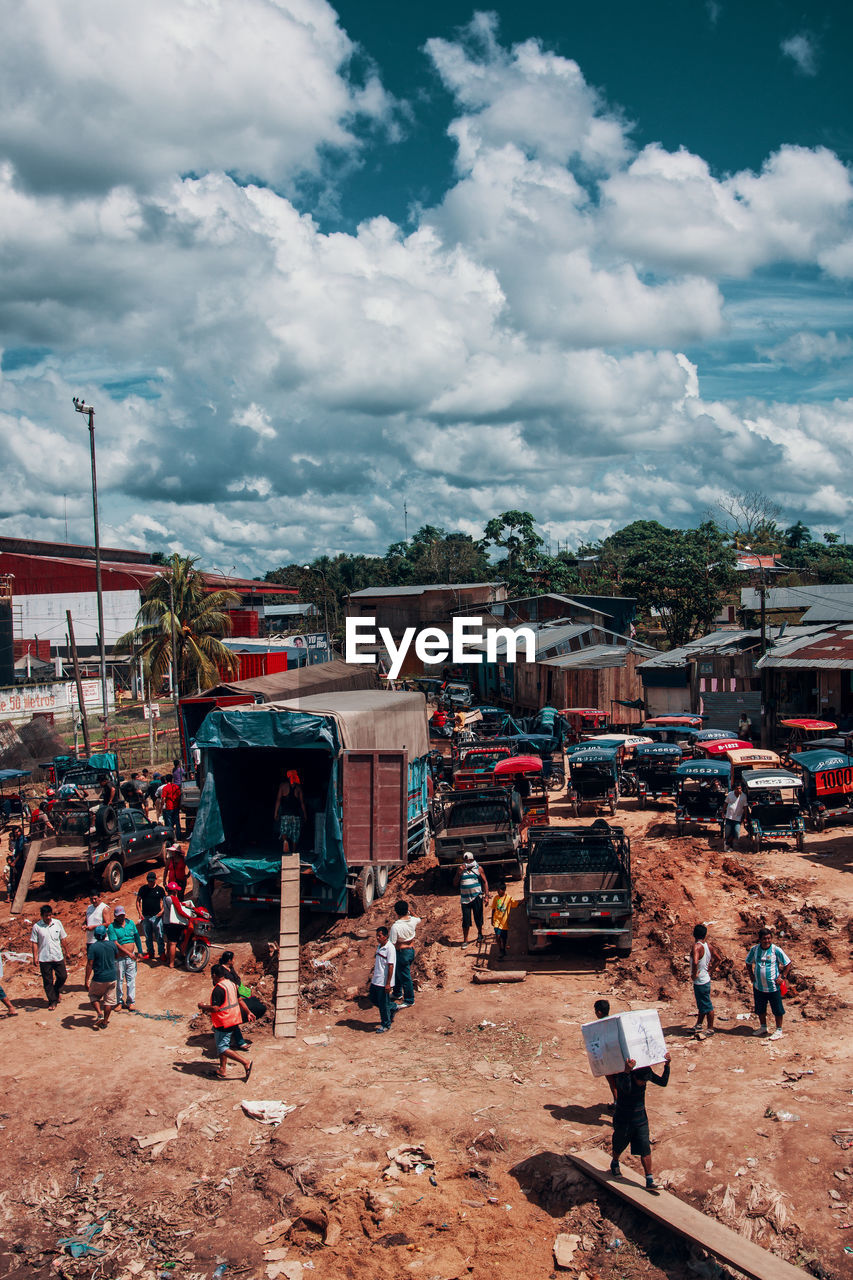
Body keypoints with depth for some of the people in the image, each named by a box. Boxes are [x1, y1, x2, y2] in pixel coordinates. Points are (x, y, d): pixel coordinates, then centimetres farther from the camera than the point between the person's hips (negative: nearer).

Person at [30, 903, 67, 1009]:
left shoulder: (58, 923, 2)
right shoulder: (37, 926, -5)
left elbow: (62, 939, 11)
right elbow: (34, 943, -2)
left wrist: (64, 951, 11)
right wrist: (35, 957, -7)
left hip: (58, 956, 2)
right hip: (44, 958, -2)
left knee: (63, 976, 5)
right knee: (48, 981, 3)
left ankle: (57, 991, 34)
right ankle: (52, 1001, 15)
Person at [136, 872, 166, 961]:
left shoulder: (160, 889, 0)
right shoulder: (143, 889, 4)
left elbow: (164, 901, 4)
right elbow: (138, 900, 8)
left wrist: (162, 910, -14)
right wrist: (139, 913, -3)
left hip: (157, 916, -2)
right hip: (145, 916, 2)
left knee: (159, 936, -4)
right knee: (148, 937, 11)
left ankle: (162, 953, 3)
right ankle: (150, 952, 22)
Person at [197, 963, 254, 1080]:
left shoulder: (218, 989, -21)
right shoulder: (232, 984, 7)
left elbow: (215, 1008, -25)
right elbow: (240, 1001, 16)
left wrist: (202, 1006, -9)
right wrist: (248, 1013, 26)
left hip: (223, 1023, -9)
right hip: (233, 1021, 9)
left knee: (222, 1048, -3)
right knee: (222, 1045, 19)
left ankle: (246, 1062, -10)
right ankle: (223, 1070, 24)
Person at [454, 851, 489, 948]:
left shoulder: (478, 868, 2)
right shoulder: (461, 869, 6)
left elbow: (485, 882, 4)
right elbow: (455, 884, 4)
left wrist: (486, 896, -3)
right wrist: (459, 873, -11)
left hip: (477, 897, -1)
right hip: (465, 898, 1)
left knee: (478, 918, 8)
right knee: (466, 920, 0)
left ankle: (480, 933, 34)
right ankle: (465, 940, 10)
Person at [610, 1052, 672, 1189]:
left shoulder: (646, 1072, -13)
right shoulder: (620, 1076, -29)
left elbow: (663, 1083, -14)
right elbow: (626, 1089, -50)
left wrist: (667, 1065, -28)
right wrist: (627, 1071, -67)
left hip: (641, 1119, 3)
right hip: (623, 1120, -3)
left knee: (645, 1150, 0)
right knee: (619, 1147, 18)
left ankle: (650, 1181, 9)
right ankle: (615, 1163, 49)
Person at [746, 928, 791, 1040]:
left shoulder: (776, 950, -12)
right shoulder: (754, 949, -2)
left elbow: (787, 964, -3)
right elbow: (748, 963, 14)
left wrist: (782, 977, -8)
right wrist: (751, 976, 5)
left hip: (773, 987, -4)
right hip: (758, 986, 4)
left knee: (777, 1010, 5)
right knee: (760, 1009, 17)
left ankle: (779, 1030, 20)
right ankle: (763, 1027, 36)